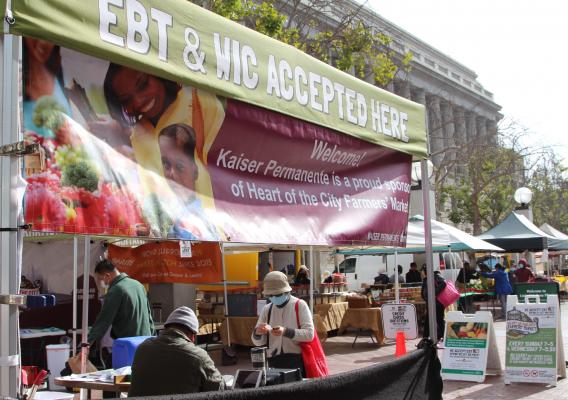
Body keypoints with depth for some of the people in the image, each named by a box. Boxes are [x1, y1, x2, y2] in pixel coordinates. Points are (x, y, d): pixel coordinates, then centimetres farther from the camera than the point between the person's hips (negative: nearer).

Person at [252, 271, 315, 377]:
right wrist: (258, 333, -14)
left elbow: (309, 334, -11)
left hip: (296, 360, -3)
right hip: (273, 362, 3)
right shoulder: (267, 309, 9)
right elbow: (258, 342, 9)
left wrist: (286, 332, -23)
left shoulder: (300, 305, -2)